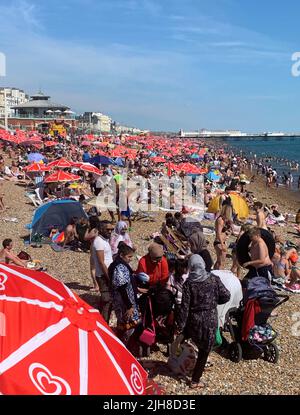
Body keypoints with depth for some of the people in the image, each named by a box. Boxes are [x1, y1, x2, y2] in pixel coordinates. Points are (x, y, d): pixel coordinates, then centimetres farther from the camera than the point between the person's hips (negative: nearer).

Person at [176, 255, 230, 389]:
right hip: (210, 321, 0)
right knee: (204, 352, 12)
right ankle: (195, 381, 19)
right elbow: (226, 296, -5)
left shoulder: (188, 283, -10)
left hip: (194, 321, 1)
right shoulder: (214, 279, -8)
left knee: (201, 348, 26)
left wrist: (180, 325, -5)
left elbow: (184, 306, -12)